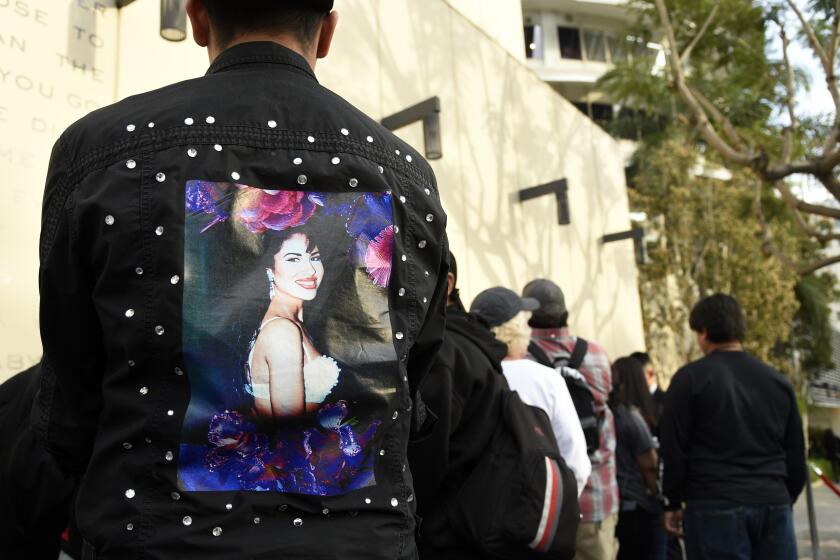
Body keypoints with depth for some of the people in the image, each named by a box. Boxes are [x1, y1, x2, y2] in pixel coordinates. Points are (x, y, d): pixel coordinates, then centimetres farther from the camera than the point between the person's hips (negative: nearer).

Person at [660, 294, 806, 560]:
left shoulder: (690, 378, -5)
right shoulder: (779, 381, 11)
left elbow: (675, 449, -5)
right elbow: (796, 455, 15)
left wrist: (674, 503, 6)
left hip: (716, 507, -4)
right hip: (775, 505, 4)